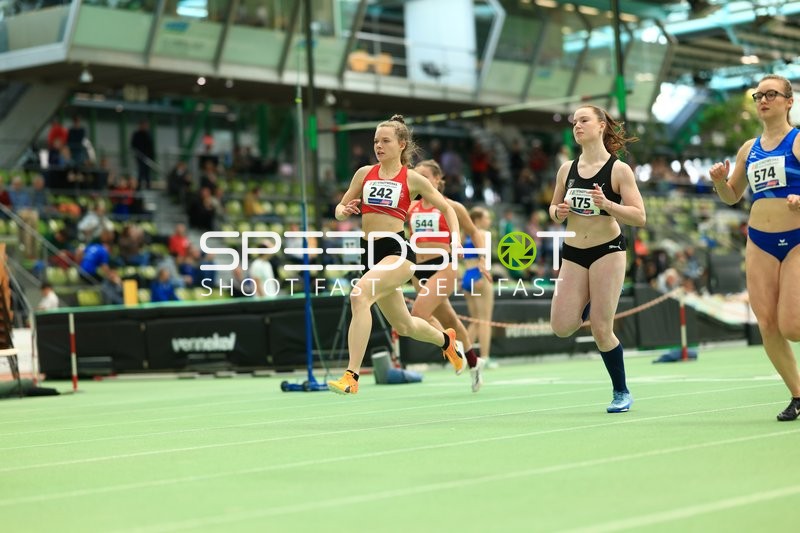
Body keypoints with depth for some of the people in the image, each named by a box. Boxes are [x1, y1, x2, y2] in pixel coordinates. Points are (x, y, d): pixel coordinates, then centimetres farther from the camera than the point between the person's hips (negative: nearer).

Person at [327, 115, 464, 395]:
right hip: (370, 251, 6)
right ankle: (445, 340, 51)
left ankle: (351, 376, -29)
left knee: (359, 295, -31)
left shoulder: (412, 179, 1)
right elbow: (340, 209, 16)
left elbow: (446, 208, 11)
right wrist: (344, 211, -9)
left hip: (397, 248, -5)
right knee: (403, 325, 17)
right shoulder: (364, 173, 11)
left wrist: (456, 239, -4)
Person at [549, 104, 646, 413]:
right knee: (561, 327, -6)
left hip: (607, 251, -5)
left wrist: (607, 204, -25)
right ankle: (590, 306, 28)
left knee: (601, 331, -7)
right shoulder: (567, 169, 7)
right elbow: (555, 211, 18)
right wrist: (558, 212, -5)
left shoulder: (619, 169, -7)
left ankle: (622, 393, 12)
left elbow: (639, 217, -11)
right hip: (572, 253, 5)